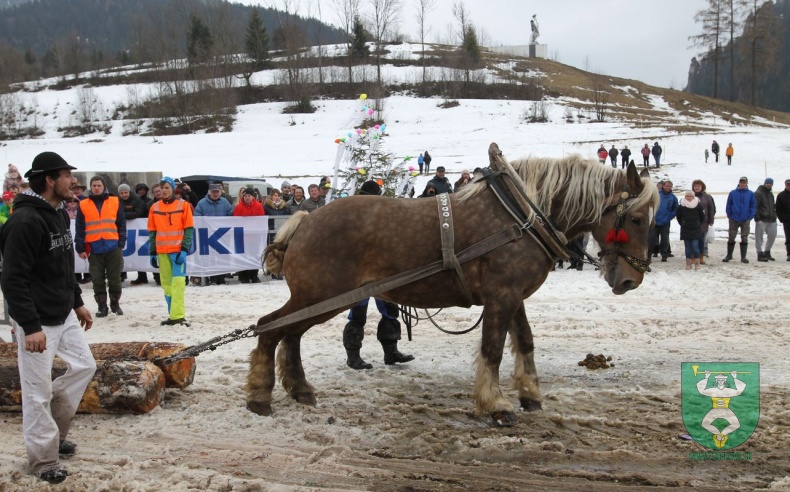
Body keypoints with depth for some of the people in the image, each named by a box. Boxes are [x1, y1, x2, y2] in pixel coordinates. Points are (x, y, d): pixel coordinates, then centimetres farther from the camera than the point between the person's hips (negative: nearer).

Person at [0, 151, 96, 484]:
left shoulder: (59, 214, 10)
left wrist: (77, 302, 23)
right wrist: (30, 326, -26)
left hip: (64, 315, 10)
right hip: (38, 322, -10)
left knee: (84, 366, 18)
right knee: (38, 392, 0)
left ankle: (53, 430, 33)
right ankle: (44, 460, 14)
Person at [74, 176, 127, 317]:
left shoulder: (115, 202, 6)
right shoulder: (83, 205, 5)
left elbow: (121, 224, 6)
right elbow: (79, 228, 4)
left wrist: (121, 242, -3)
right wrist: (80, 248, -2)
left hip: (113, 248, 0)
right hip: (94, 249, 0)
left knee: (114, 278, 6)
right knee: (97, 280, 4)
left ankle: (115, 303, 21)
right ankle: (102, 306, 12)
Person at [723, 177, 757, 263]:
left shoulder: (751, 194, 0)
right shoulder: (732, 193, -1)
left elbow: (753, 206, 1)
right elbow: (729, 206, 2)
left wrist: (750, 217, -6)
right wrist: (729, 216, -4)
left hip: (745, 220, 0)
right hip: (734, 220, 0)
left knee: (744, 239, 4)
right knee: (731, 238, 5)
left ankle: (743, 257, 10)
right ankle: (729, 255, 17)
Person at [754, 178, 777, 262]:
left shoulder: (770, 194, 19)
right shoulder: (758, 193, -8)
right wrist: (757, 217, -20)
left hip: (771, 220, 8)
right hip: (762, 220, -8)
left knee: (772, 236, 12)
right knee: (759, 237, -4)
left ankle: (767, 252, 26)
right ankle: (760, 254, 1)